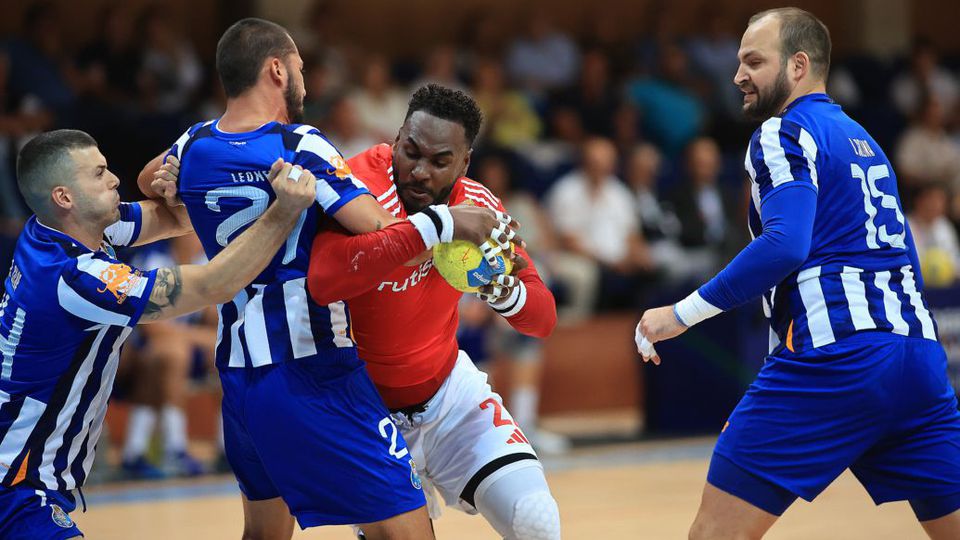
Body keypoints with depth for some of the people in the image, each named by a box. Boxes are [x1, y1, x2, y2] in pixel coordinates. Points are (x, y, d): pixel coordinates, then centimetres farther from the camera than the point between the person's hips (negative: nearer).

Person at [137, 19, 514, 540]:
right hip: (313, 374, -8)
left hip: (238, 376, 8)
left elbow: (149, 183, 31)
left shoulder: (194, 146, 7)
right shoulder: (301, 147, -13)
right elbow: (385, 241, -21)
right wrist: (452, 221, -10)